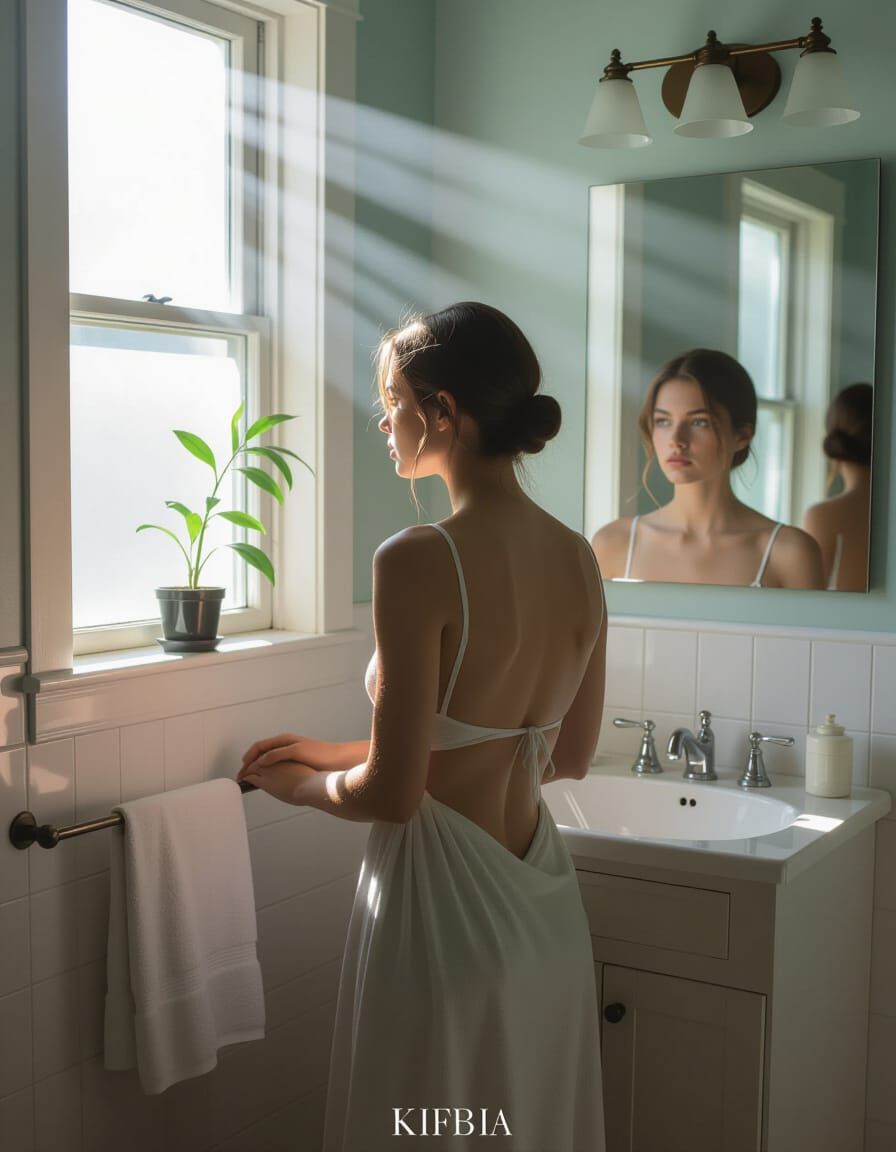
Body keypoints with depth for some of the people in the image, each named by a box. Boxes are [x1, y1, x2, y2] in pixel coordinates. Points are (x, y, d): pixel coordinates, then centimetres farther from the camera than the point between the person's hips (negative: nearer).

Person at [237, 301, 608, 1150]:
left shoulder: (419, 561, -21)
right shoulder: (578, 557, 1)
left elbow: (394, 793, -20)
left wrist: (306, 783, 4)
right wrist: (343, 754, 15)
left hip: (445, 906, -7)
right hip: (545, 908, 7)